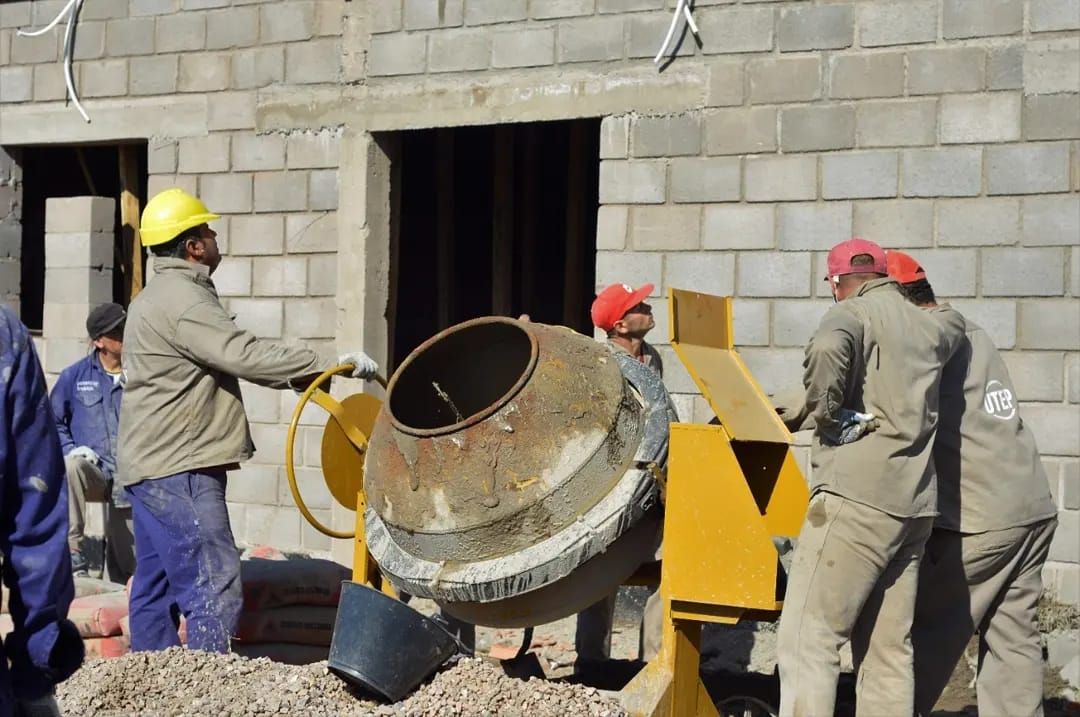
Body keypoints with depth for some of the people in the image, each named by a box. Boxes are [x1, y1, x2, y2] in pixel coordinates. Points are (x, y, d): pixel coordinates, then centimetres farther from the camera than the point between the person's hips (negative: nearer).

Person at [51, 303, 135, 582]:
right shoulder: (74, 376, 1)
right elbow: (53, 422, 8)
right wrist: (71, 449, -9)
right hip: (93, 472, -1)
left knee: (127, 568, 3)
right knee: (69, 466, -37)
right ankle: (72, 552, -31)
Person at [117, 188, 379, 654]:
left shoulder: (159, 296, 21)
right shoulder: (182, 299, -14)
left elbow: (228, 360, 22)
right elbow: (245, 355, -23)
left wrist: (301, 378, 14)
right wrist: (332, 363, -20)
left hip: (151, 463, 11)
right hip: (179, 467, -11)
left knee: (157, 582, 13)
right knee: (214, 582, -13)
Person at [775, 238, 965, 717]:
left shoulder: (852, 312, -1)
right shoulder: (929, 326, 20)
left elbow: (828, 349, -25)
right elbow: (955, 323, 45)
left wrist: (825, 410, -11)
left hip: (858, 497, -7)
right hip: (914, 504, 8)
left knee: (808, 638, -8)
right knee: (889, 649, 11)